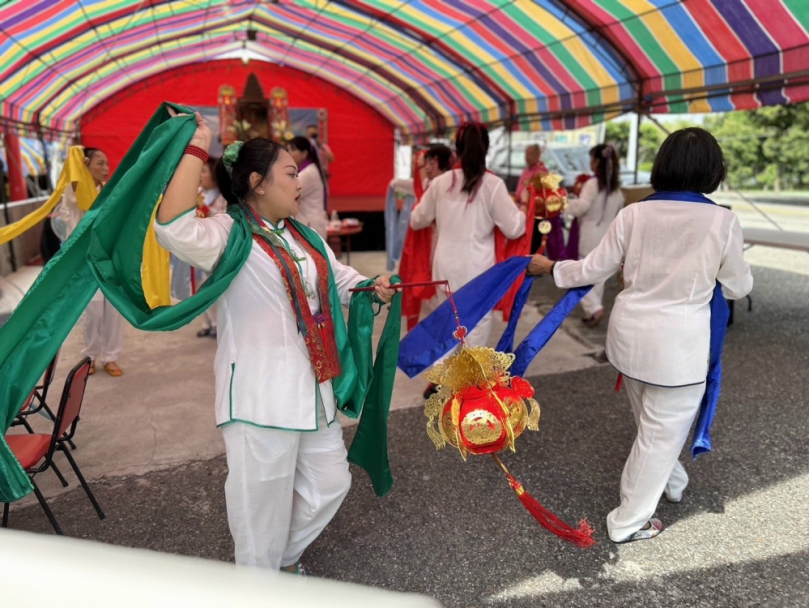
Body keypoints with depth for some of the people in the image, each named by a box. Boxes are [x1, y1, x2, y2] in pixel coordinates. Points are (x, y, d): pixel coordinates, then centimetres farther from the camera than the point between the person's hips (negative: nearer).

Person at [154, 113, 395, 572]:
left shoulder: (302, 235, 13)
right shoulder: (228, 235, -13)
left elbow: (340, 277, 25)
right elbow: (174, 227, -33)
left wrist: (372, 288, 6)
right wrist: (197, 147, -24)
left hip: (314, 389, 8)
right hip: (261, 395, -8)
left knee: (330, 483, 21)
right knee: (264, 503, 8)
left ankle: (287, 558, 47)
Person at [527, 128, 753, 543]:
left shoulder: (633, 214, -6)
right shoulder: (722, 221, -11)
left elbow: (594, 270, 0)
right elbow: (737, 288, 2)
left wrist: (551, 268, 16)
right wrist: (739, 272, 25)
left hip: (629, 334, 5)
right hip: (679, 343, -4)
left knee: (651, 423, 26)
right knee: (663, 430, 11)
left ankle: (670, 480, 51)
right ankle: (629, 522, 22)